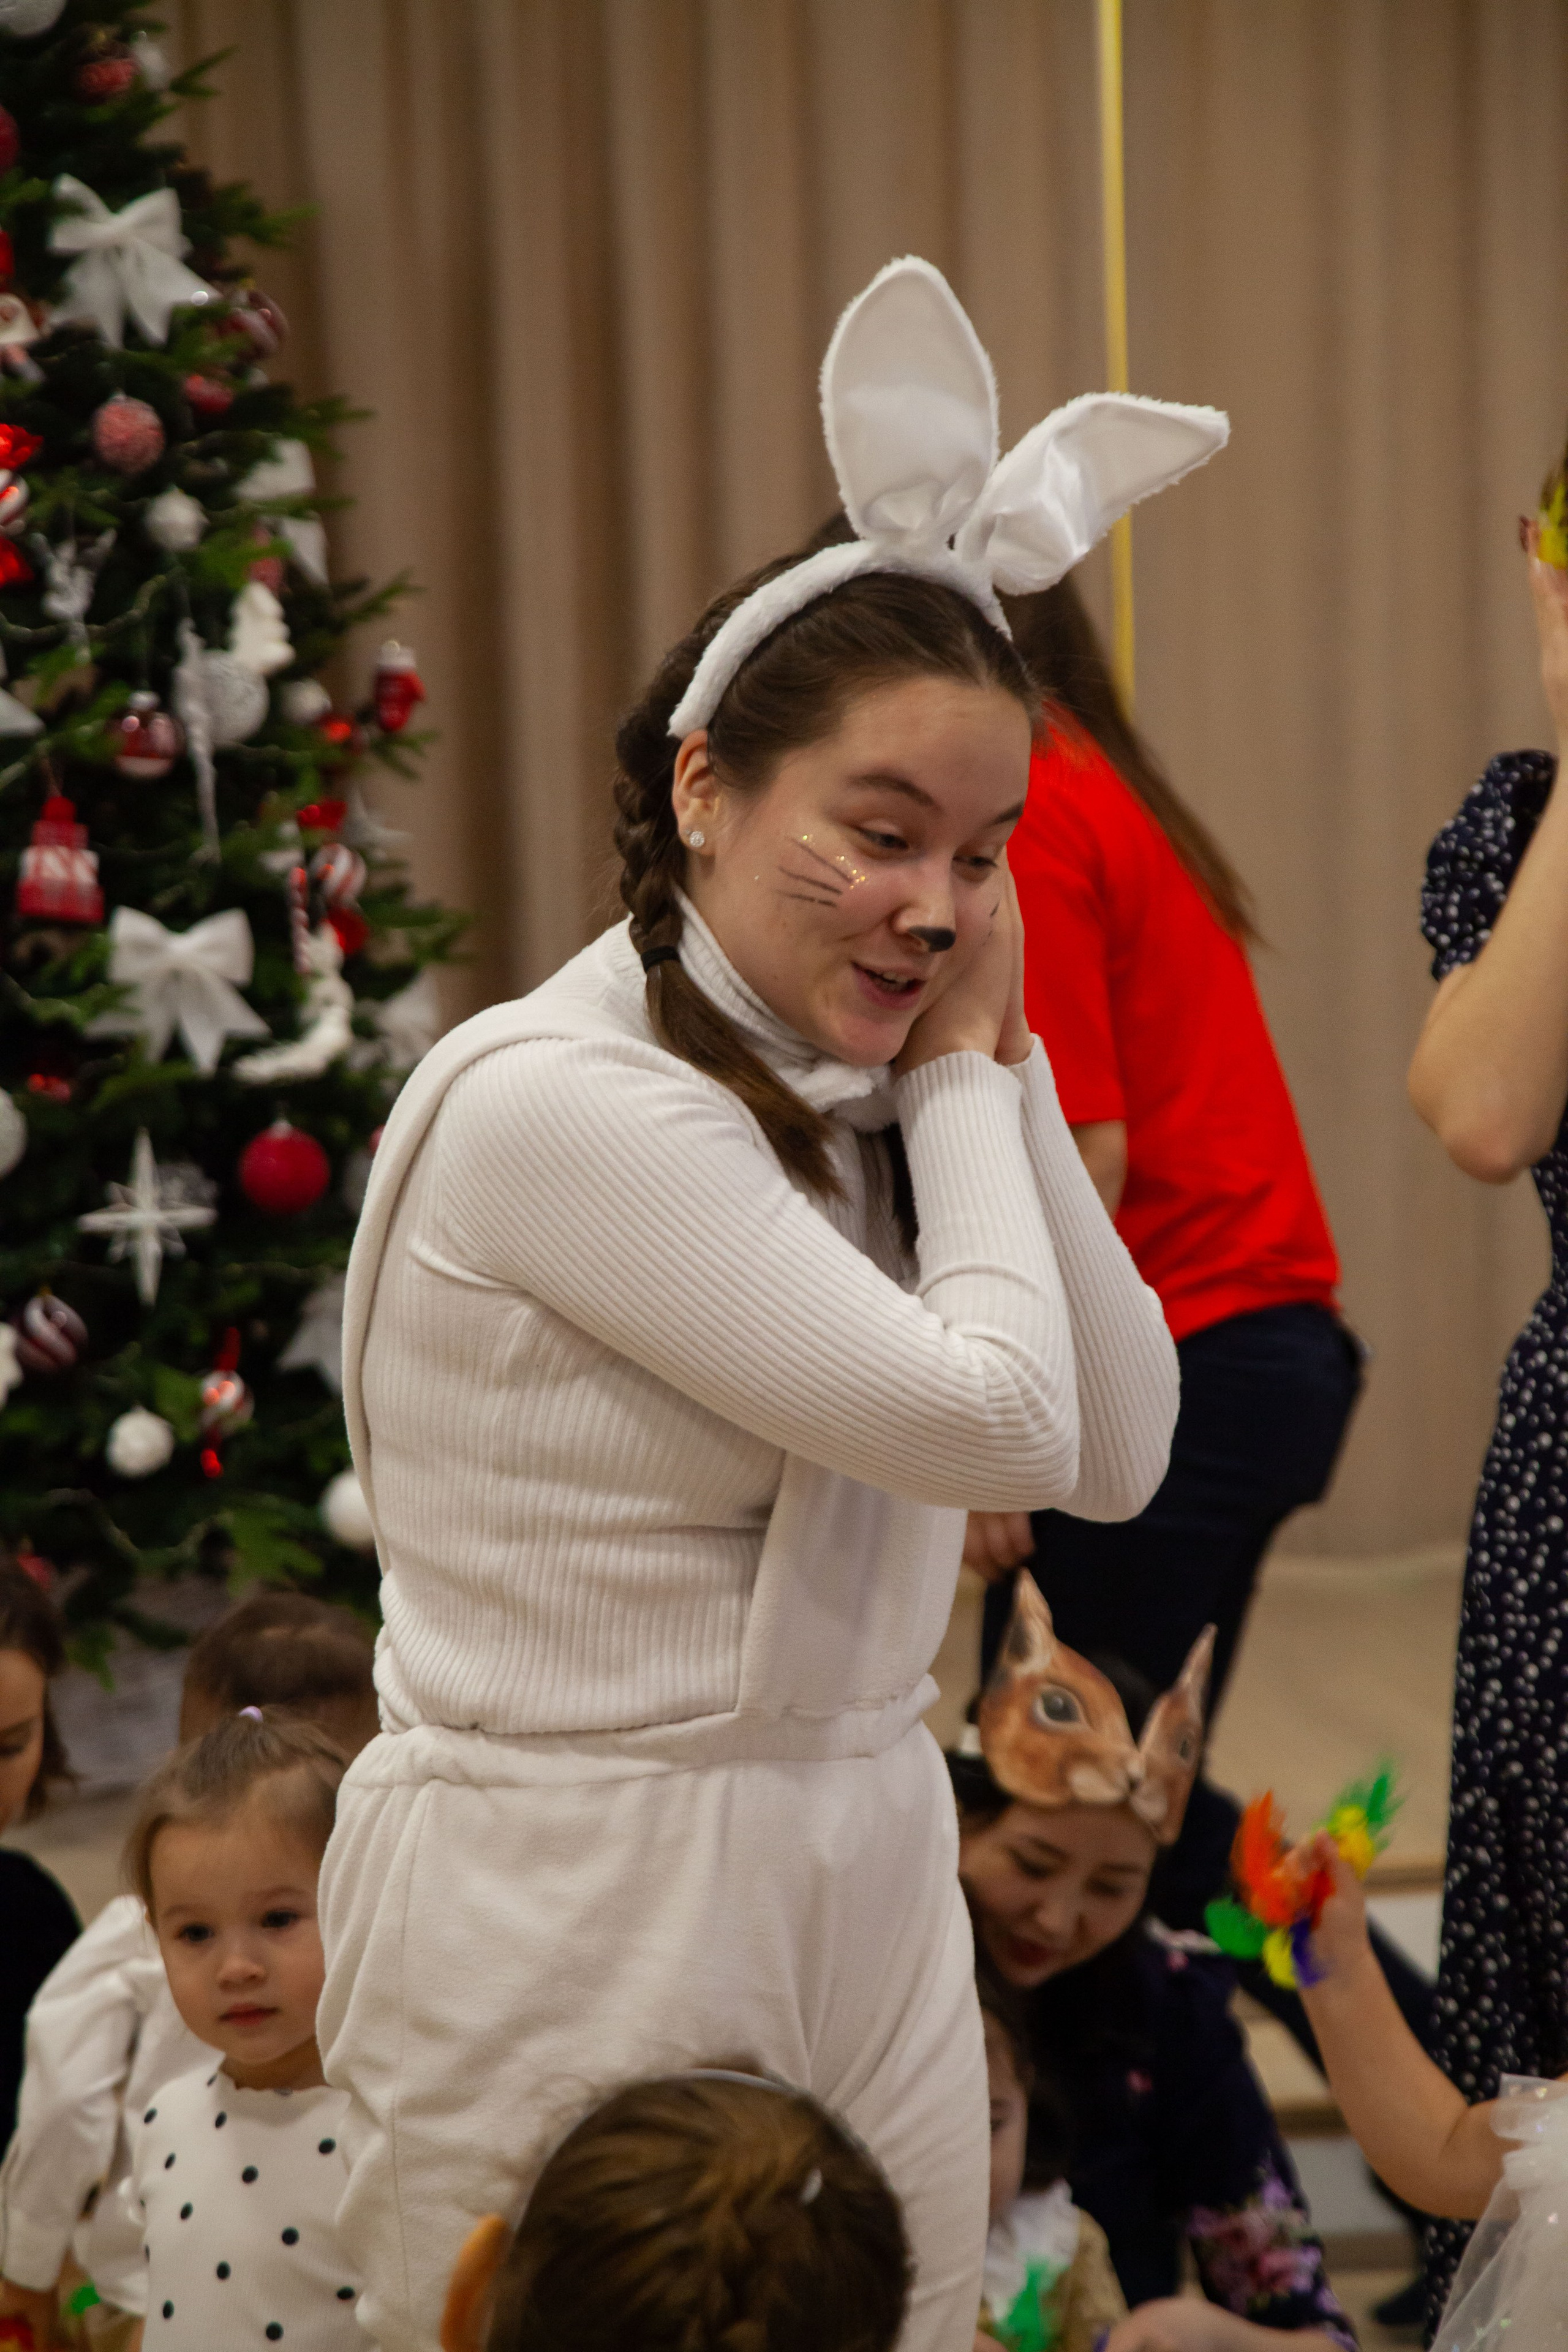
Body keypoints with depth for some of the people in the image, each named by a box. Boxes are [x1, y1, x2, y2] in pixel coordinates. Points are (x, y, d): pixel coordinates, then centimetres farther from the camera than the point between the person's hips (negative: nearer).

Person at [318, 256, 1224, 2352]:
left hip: (869, 1891, 8)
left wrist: (994, 1055, 0)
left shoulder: (845, 1104, 9)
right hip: (582, 1928, -8)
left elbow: (1120, 1454, 4)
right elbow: (992, 1418, -20)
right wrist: (960, 1076, -5)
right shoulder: (560, 1102, -17)